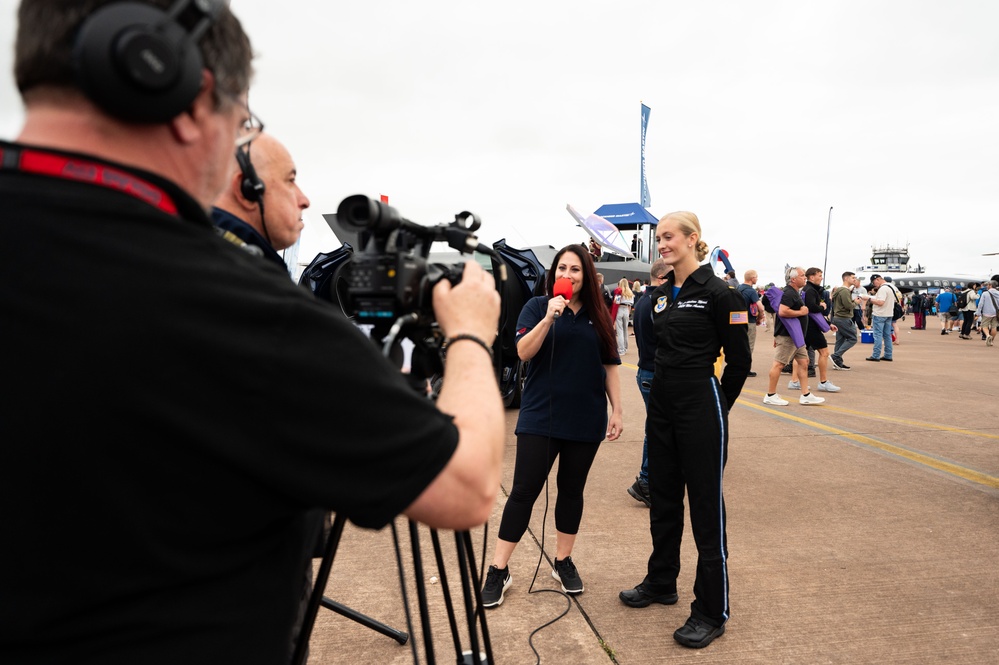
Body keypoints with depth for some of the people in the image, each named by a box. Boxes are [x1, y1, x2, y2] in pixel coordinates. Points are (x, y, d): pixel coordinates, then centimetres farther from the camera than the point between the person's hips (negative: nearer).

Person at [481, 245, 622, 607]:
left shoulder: (598, 316, 8)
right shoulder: (537, 306, 0)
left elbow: (610, 366, 11)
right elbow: (523, 352, -13)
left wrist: (617, 409, 6)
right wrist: (548, 319, -24)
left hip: (586, 420, 3)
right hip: (540, 417, -3)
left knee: (572, 490, 13)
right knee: (524, 491, -2)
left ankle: (563, 561, 28)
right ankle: (498, 570, 7)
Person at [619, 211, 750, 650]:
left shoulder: (718, 293, -12)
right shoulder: (661, 294, 9)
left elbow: (740, 359, -8)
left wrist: (717, 405, 2)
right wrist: (663, 387, 14)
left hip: (700, 406, -7)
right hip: (661, 404, 7)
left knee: (706, 507, 1)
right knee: (663, 499, 17)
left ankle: (712, 611, 13)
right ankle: (661, 582, 35)